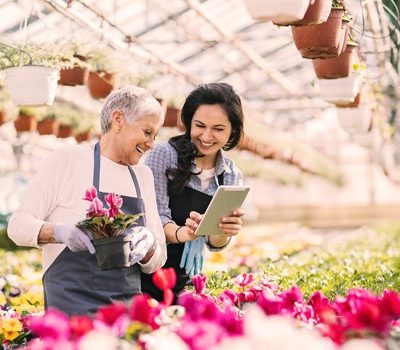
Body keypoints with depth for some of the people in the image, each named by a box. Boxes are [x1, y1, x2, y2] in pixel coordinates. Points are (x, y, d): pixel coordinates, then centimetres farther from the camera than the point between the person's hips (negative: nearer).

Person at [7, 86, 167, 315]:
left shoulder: (144, 175, 16)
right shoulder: (68, 159, 1)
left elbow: (157, 261, 16)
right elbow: (19, 225, -2)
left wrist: (148, 247, -7)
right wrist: (59, 232, -22)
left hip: (127, 303, 5)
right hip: (72, 301, -5)